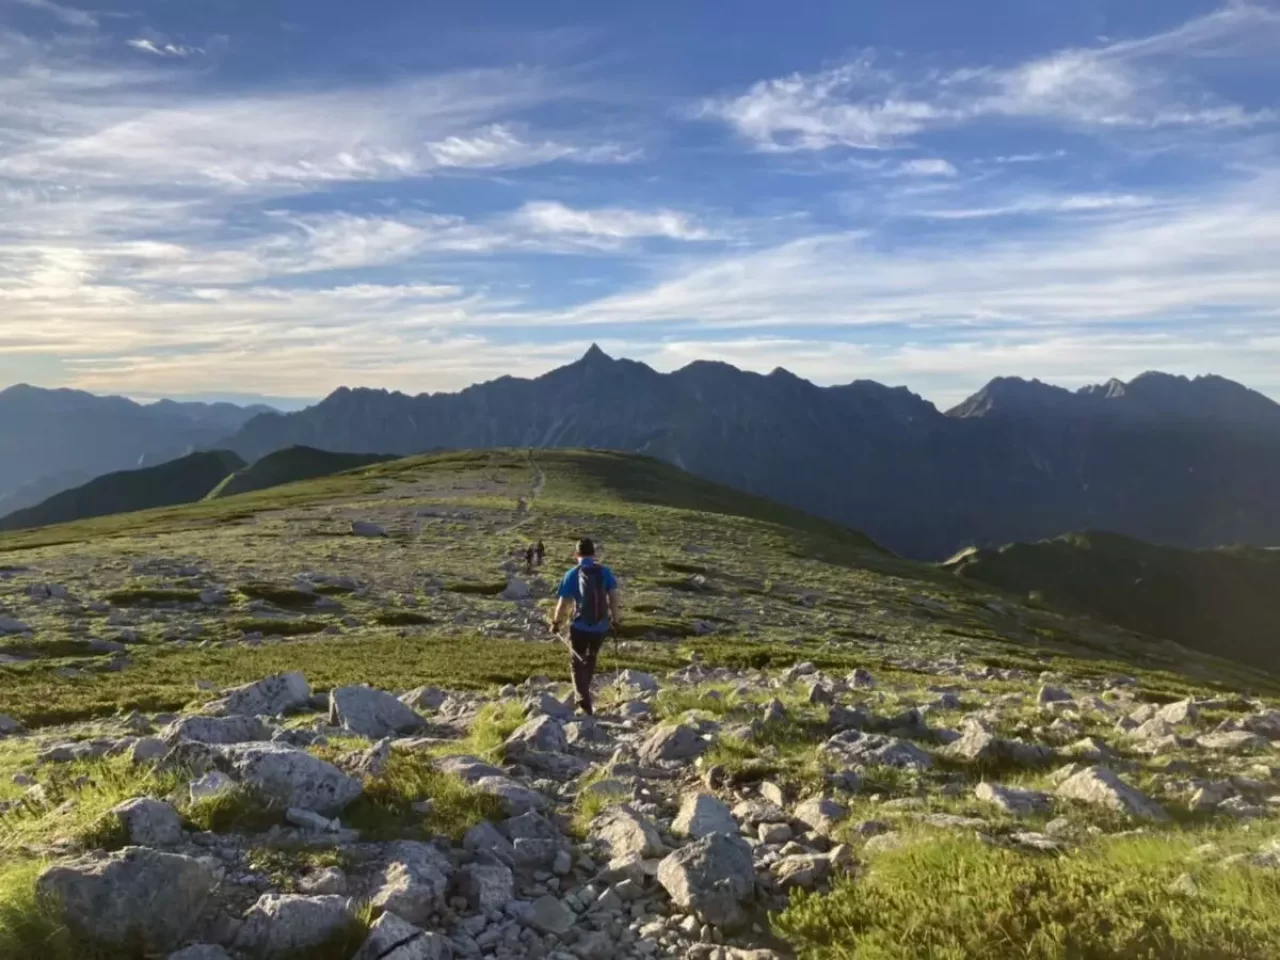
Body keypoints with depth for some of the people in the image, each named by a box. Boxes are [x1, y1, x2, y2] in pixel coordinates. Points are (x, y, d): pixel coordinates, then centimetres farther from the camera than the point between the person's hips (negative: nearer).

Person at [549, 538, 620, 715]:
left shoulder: (572, 574, -7)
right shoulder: (605, 571, -2)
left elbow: (563, 602, -6)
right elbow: (613, 596, -3)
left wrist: (555, 622, 8)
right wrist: (615, 618, 10)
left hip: (580, 627, -3)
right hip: (601, 627, 3)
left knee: (577, 663, 15)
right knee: (591, 659, 26)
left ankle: (584, 702, 5)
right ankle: (583, 692, 43)